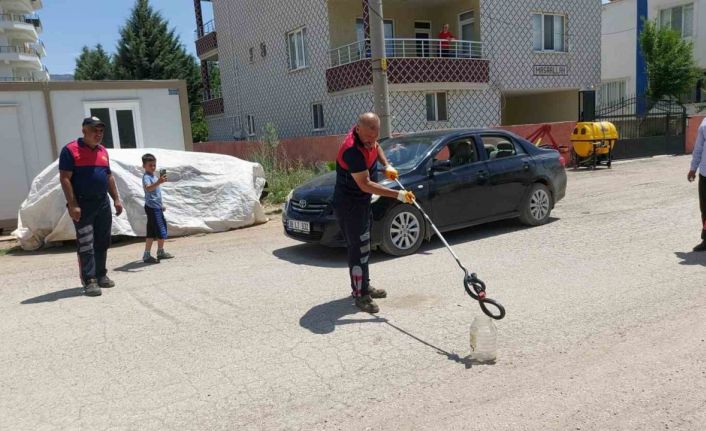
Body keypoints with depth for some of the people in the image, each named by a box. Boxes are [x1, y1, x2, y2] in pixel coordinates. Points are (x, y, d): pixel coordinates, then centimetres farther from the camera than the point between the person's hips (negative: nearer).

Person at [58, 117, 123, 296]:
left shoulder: (103, 151, 13)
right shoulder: (70, 150, -8)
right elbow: (65, 178, -12)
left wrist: (116, 199, 12)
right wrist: (72, 205, -18)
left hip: (103, 203, 7)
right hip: (82, 204, -7)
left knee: (102, 242, 11)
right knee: (86, 244, -5)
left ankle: (101, 275, 21)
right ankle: (89, 280, -2)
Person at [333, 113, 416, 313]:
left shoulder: (367, 138, -4)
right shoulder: (352, 150, -31)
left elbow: (376, 147, 21)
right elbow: (365, 185, -31)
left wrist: (387, 165, 3)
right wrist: (398, 195, -33)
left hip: (362, 201, 10)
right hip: (349, 205, -10)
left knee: (363, 247, 19)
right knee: (358, 249, -8)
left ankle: (363, 285, 33)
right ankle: (360, 296, 1)